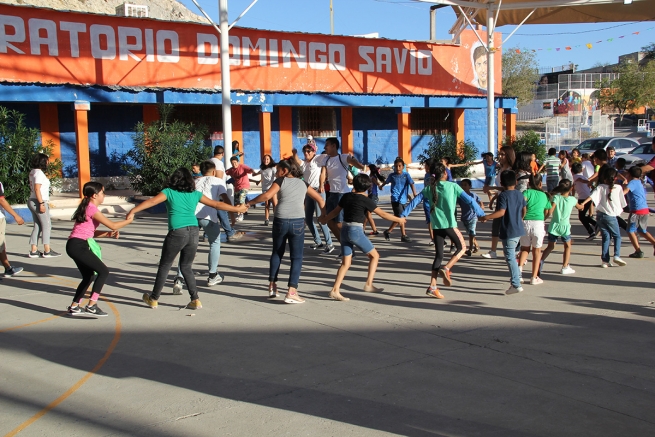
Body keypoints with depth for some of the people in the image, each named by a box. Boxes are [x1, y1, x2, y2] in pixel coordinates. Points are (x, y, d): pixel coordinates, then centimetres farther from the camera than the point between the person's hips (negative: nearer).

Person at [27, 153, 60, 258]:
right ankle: (47, 251, -4)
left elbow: (33, 188, 15)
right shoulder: (39, 173, -14)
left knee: (37, 226, 11)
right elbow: (37, 189, -21)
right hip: (38, 202, -9)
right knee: (46, 225, -4)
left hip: (32, 201, 9)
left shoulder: (32, 172, 13)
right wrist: (41, 203, -23)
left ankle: (33, 251, 10)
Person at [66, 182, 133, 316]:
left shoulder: (87, 207, 18)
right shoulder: (92, 209, -11)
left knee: (89, 276, 17)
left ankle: (74, 307, 22)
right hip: (78, 246, -10)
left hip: (75, 246, 10)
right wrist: (128, 221, 3)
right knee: (104, 271, -10)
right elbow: (112, 225, -13)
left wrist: (108, 234, 9)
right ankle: (91, 306, -9)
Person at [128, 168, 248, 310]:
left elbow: (152, 201, -7)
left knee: (164, 266, 11)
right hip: (193, 232, 4)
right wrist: (237, 209, 24)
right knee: (186, 267, 18)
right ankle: (195, 300, 14)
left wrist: (133, 211, -6)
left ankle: (154, 299, 21)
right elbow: (217, 204, 15)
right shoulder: (196, 194, 13)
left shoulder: (169, 192, 5)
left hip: (177, 233, -3)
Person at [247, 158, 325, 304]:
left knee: (277, 253, 20)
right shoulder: (303, 183, 17)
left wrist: (249, 202, 1)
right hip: (298, 222, 1)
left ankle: (272, 286, 22)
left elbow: (267, 196, -9)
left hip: (280, 220, -1)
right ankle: (291, 292, -4)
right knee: (297, 257, 6)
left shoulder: (281, 181, 6)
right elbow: (320, 199, 19)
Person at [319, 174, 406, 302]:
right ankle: (369, 284, 6)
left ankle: (335, 290, -3)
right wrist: (399, 220, 7)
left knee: (346, 263, 7)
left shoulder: (346, 196, 8)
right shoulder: (365, 200, -7)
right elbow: (383, 214, -4)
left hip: (345, 230, 6)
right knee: (374, 255, 12)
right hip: (356, 231, -6)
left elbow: (336, 211, 18)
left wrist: (324, 218, 36)